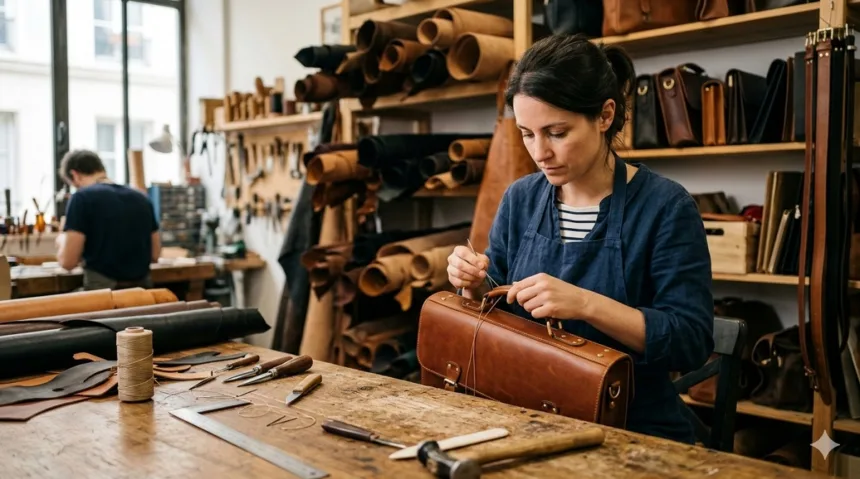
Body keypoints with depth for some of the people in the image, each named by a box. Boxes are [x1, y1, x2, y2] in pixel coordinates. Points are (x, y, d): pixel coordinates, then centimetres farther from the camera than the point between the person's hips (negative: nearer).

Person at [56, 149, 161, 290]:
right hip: (141, 287, 5)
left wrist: (62, 238, 11)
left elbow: (68, 261, -9)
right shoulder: (142, 198, 9)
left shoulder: (83, 197, -8)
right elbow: (154, 255, 15)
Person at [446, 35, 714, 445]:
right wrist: (476, 285, -11)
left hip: (635, 433, -4)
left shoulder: (665, 207, -11)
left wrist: (587, 304, -26)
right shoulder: (520, 199, 4)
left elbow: (691, 342, -15)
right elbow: (497, 316, 11)